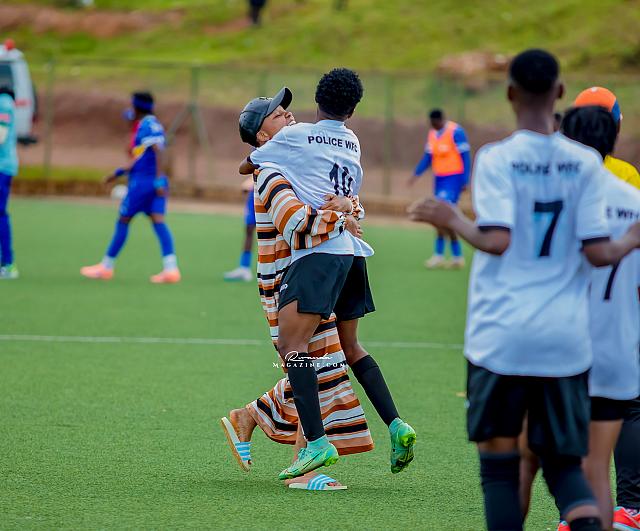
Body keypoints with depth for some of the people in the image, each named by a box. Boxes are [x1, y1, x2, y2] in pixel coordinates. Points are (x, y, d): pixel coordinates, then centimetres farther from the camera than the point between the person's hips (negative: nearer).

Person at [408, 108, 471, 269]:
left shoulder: (455, 132, -13)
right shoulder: (433, 134, 11)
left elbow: (465, 157, -12)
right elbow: (428, 157, 15)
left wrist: (465, 181, -15)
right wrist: (416, 174, 3)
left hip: (453, 178, -8)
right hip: (439, 178, 8)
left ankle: (439, 255, -11)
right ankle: (457, 257, 13)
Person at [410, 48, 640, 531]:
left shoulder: (496, 159, -6)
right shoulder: (585, 163, 2)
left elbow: (496, 239, -17)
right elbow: (599, 252, -2)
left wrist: (452, 220, 0)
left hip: (502, 336, -3)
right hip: (566, 340, 3)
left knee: (499, 461, 8)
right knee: (564, 463, 10)